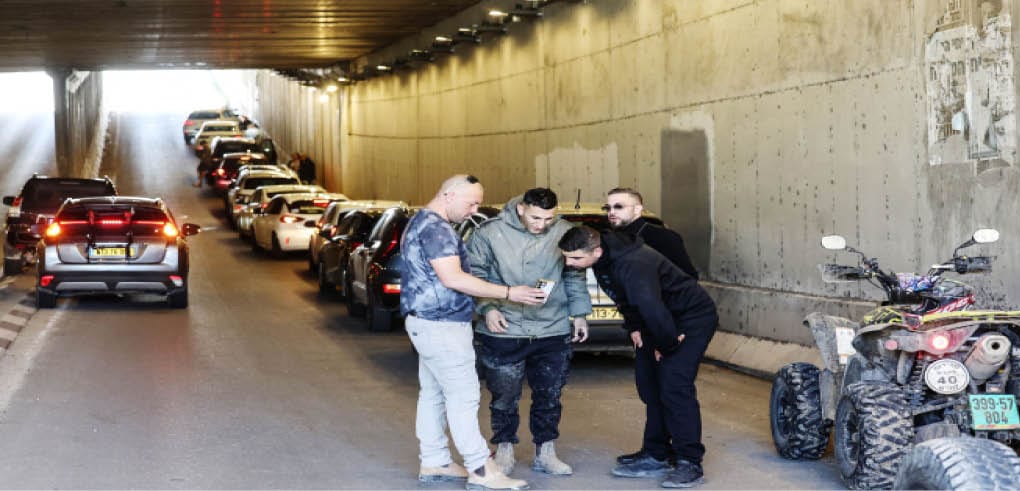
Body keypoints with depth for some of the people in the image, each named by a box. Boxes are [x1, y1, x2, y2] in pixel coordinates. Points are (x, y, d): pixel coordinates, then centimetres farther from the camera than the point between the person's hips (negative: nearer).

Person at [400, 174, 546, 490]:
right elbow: (452, 278, -26)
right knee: (463, 397, -8)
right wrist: (508, 293, -25)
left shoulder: (422, 223, 16)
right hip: (442, 326, -11)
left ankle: (433, 463, 18)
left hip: (429, 324, 11)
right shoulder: (436, 229, -18)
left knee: (433, 394, 13)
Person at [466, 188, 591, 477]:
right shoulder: (490, 233, -9)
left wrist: (579, 313, 10)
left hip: (552, 332, 3)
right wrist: (487, 308, -11)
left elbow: (574, 276, 11)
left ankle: (545, 453, 24)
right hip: (504, 332, -2)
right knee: (504, 397, 5)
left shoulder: (563, 232, 0)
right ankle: (504, 452, 22)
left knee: (549, 396, 11)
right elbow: (475, 275, -1)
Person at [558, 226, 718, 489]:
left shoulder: (633, 265, -35)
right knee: (649, 383, 10)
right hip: (661, 320, 10)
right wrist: (634, 326, 3)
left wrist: (666, 346, -25)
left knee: (674, 385, -16)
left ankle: (690, 464, -9)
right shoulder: (603, 260, -4)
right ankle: (655, 458, 18)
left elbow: (653, 310, -40)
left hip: (694, 318, -10)